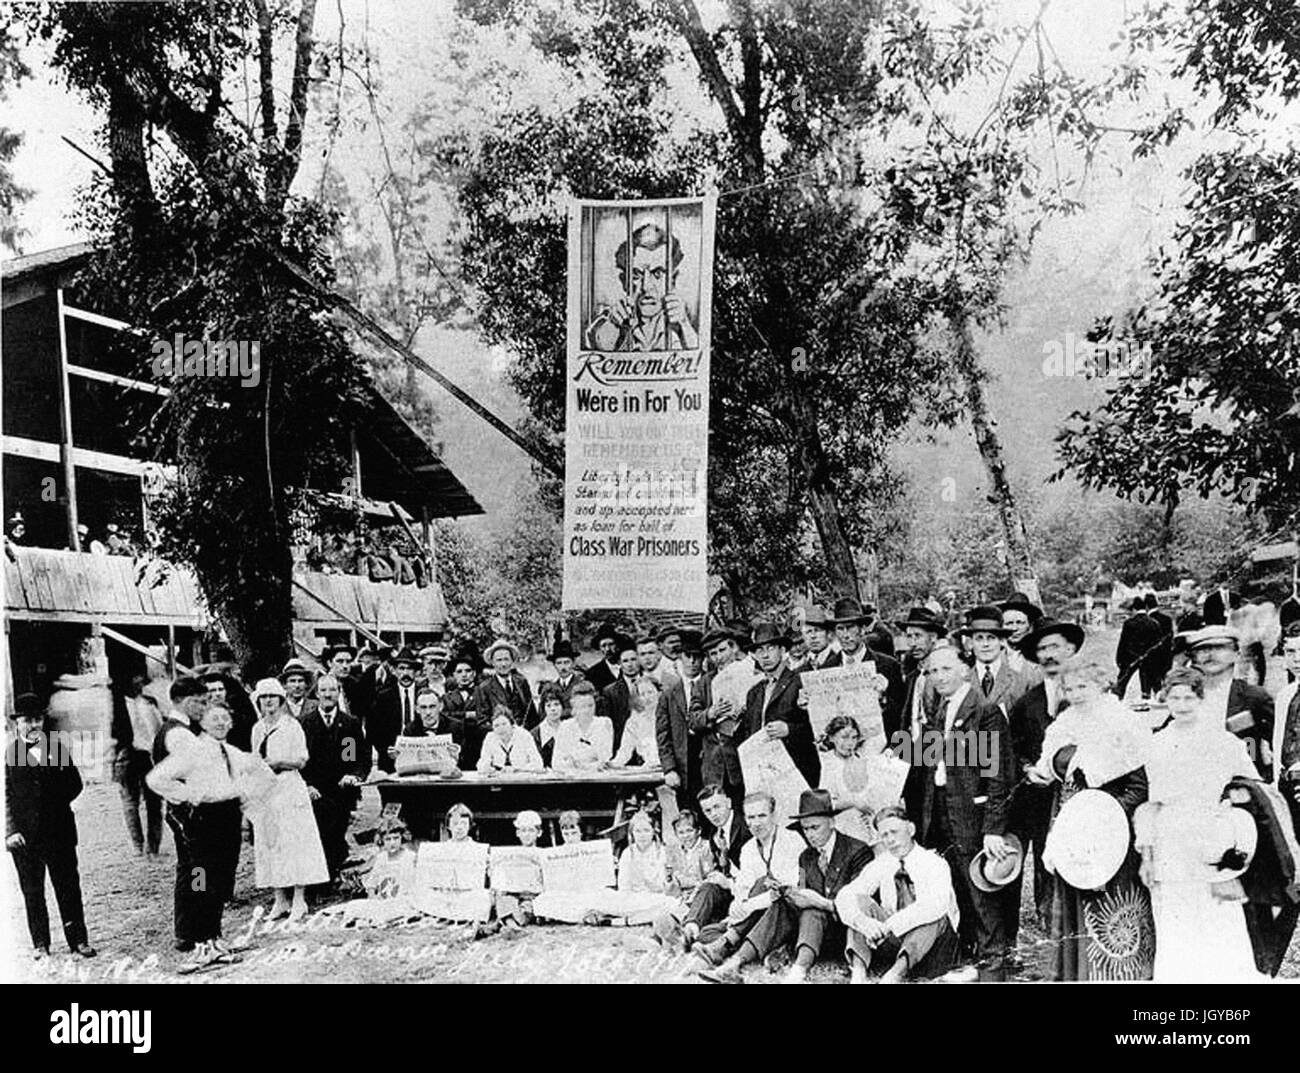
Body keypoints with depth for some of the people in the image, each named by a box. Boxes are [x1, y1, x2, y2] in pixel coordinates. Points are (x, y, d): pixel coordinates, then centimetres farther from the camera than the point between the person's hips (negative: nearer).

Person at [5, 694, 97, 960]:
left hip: (59, 830, 2)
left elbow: (75, 783, 8)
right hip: (24, 835, -1)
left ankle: (78, 940, 12)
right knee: (32, 891, 8)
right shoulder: (9, 752, -2)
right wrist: (11, 830, -11)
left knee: (68, 886, 5)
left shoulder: (57, 746, 6)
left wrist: (56, 803, -8)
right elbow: (6, 795, -3)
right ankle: (40, 945, 18)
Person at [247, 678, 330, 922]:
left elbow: (301, 761, -3)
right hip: (264, 792, 5)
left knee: (294, 843, -7)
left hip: (288, 789, -5)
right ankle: (280, 902, 10)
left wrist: (278, 762, -16)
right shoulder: (257, 729, 14)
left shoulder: (292, 726, -1)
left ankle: (299, 901, -3)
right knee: (268, 844, 4)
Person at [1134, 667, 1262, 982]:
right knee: (1171, 939, 5)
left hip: (1211, 846, -3)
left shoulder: (1224, 743, -2)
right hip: (1168, 855, 3)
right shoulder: (1157, 745, 9)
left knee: (1220, 930, -2)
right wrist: (1146, 852, 8)